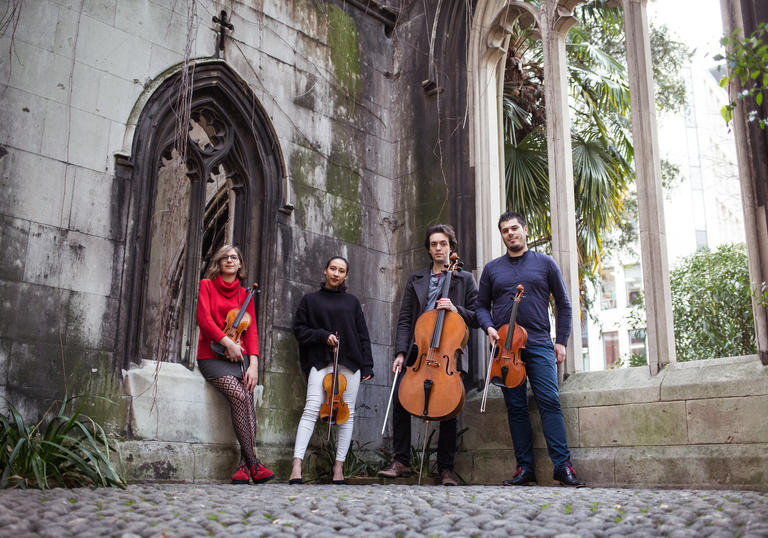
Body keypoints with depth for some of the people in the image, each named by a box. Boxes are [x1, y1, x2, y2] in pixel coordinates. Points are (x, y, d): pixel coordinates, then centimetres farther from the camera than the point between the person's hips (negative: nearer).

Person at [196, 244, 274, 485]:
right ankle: (253, 464, -23)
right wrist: (227, 342, -13)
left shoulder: (244, 294, 17)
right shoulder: (207, 285, 10)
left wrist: (253, 363, -6)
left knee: (247, 402, -22)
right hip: (212, 355, -3)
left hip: (239, 357, 3)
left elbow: (251, 331, 9)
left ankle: (243, 467, -22)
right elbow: (204, 320, -3)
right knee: (239, 396, -26)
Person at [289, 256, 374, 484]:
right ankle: (297, 465, -19)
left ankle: (339, 466, 7)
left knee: (347, 413, 0)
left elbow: (363, 335, 14)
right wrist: (323, 335, -9)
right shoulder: (311, 299, 12)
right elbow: (299, 329, 7)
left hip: (349, 362, 3)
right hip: (320, 361, -2)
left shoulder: (352, 301, 16)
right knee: (312, 409, -16)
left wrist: (367, 365, 6)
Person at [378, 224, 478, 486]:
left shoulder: (464, 279, 12)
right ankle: (401, 462, 0)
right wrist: (401, 353, -1)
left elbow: (477, 318, 8)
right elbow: (404, 319, 11)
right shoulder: (416, 280, 18)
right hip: (417, 350, 2)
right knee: (401, 402, -9)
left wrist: (456, 310, -12)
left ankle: (446, 468, 6)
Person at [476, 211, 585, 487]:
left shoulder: (545, 263, 9)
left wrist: (561, 340, 3)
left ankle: (562, 466, -7)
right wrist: (489, 327, -3)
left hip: (539, 344, -2)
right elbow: (482, 306, 17)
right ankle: (525, 468, 6)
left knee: (549, 402, -10)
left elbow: (563, 304, 11)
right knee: (516, 407, 2)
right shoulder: (491, 268, 14)